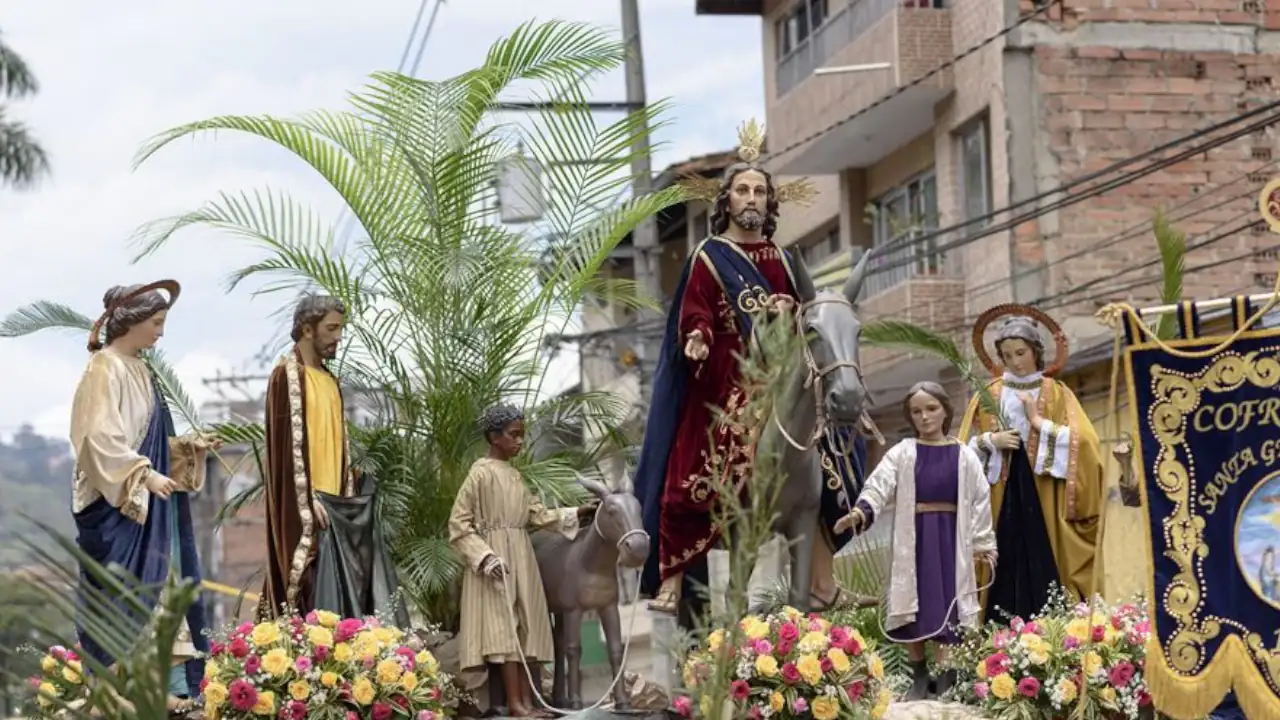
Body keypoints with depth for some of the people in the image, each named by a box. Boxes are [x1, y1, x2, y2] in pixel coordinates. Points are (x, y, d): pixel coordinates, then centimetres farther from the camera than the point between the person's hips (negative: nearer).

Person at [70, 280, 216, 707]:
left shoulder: (138, 370, 15)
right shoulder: (105, 368, -12)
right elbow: (102, 438, -20)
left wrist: (187, 446, 7)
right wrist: (145, 475, -24)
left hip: (147, 500, 9)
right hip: (116, 502, -9)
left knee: (155, 588, 7)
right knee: (120, 594, -7)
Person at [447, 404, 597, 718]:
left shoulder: (514, 475, 13)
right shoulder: (481, 473, -10)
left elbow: (535, 514, 18)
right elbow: (459, 523, -12)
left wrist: (575, 514, 11)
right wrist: (485, 557, -21)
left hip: (521, 559, 8)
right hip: (496, 559, -8)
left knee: (523, 627, 7)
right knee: (504, 627, -9)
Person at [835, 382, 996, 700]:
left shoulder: (964, 456, 5)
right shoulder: (902, 453, 3)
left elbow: (980, 500, 7)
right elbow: (878, 485, -8)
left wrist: (984, 543, 4)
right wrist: (860, 511, -27)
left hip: (950, 539, 0)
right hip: (913, 539, 1)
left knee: (945, 607, -4)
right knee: (913, 605, 2)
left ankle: (944, 677, 2)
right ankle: (919, 675, 14)